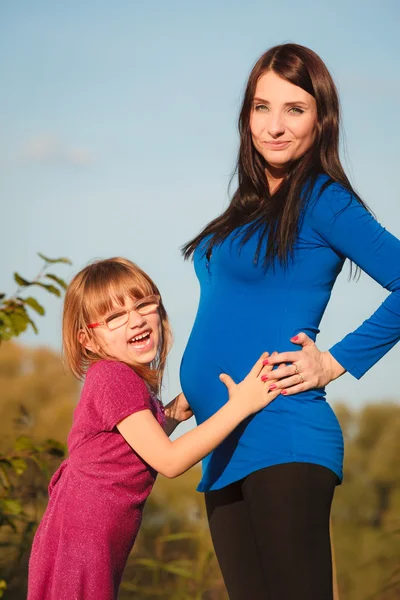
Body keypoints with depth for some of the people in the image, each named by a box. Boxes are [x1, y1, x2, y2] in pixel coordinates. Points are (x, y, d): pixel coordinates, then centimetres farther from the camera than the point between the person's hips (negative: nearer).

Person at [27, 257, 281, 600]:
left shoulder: (130, 380, 14)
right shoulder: (116, 378, -16)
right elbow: (169, 460, -19)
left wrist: (174, 414, 9)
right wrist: (239, 405, -17)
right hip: (78, 546, -10)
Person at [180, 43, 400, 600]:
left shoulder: (323, 199, -6)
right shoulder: (250, 208, 17)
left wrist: (336, 362, -11)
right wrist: (195, 396, 18)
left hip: (281, 437, -8)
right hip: (225, 449, 8)